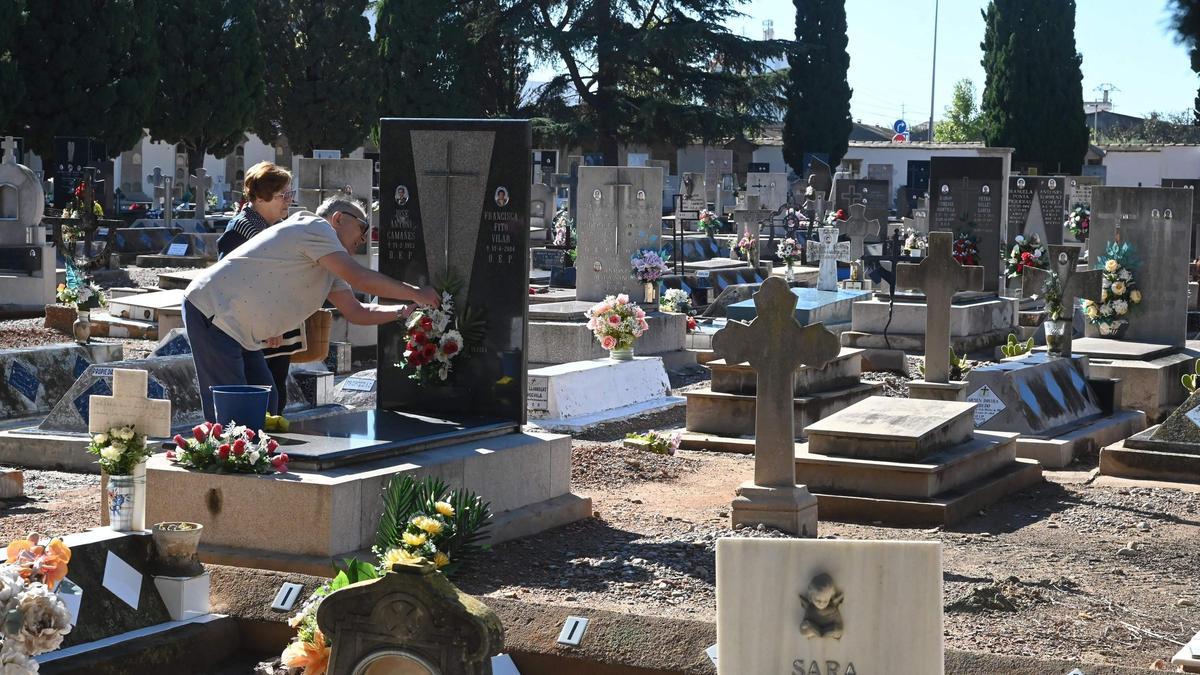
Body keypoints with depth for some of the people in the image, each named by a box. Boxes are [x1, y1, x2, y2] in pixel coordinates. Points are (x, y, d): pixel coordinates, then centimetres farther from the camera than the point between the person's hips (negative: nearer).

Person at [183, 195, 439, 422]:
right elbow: (361, 278, -18)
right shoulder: (315, 227, -11)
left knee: (265, 405, 8)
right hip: (212, 311, -11)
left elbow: (355, 312, 19)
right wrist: (416, 293, -10)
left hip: (238, 329, 11)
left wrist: (405, 311, 8)